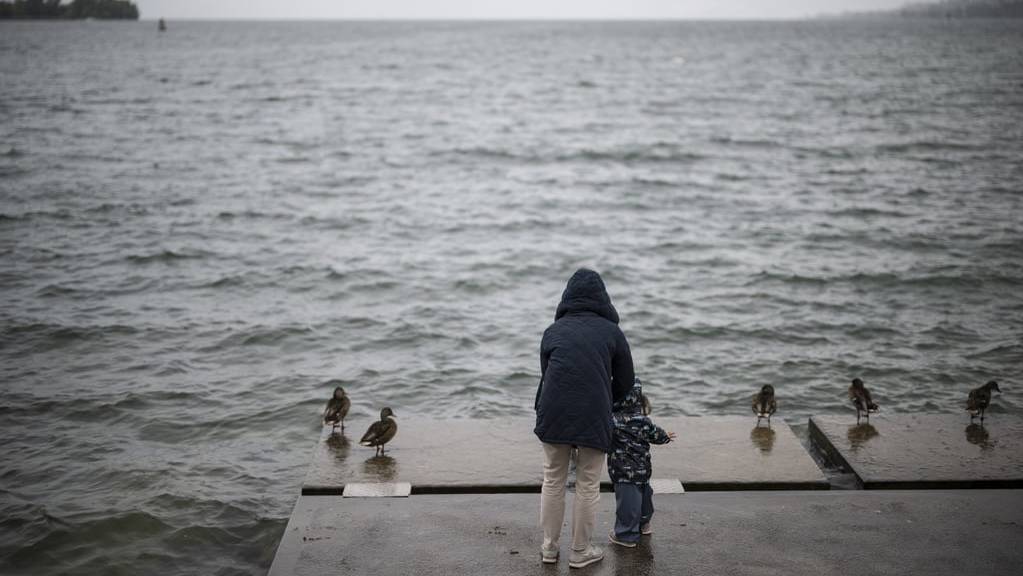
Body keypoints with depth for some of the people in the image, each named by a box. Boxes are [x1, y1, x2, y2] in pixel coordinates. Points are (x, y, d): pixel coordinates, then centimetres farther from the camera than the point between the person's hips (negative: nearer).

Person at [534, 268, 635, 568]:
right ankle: (580, 552, 20)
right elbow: (625, 381, 11)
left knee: (553, 481, 16)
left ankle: (549, 548, 24)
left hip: (553, 413, 2)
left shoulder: (553, 330, 12)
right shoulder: (612, 332, 6)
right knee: (587, 486, 10)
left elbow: (546, 374, 14)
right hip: (594, 416, -2)